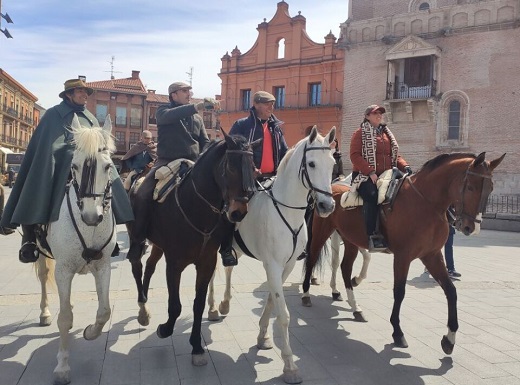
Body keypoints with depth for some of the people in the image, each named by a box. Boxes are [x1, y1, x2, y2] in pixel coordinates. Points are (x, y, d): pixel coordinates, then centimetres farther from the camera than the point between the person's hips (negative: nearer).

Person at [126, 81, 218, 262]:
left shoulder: (197, 117, 19)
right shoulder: (163, 110, 6)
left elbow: (205, 142, 19)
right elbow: (169, 116, -20)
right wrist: (198, 106, -31)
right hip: (167, 162, -4)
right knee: (142, 195, -23)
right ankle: (137, 241, -9)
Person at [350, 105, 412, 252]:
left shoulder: (387, 134, 26)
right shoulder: (360, 133, 7)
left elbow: (395, 156, 26)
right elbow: (355, 155, -7)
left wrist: (405, 166, 2)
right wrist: (370, 172, -20)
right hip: (365, 176, -6)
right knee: (372, 195, -35)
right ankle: (373, 236, -35)